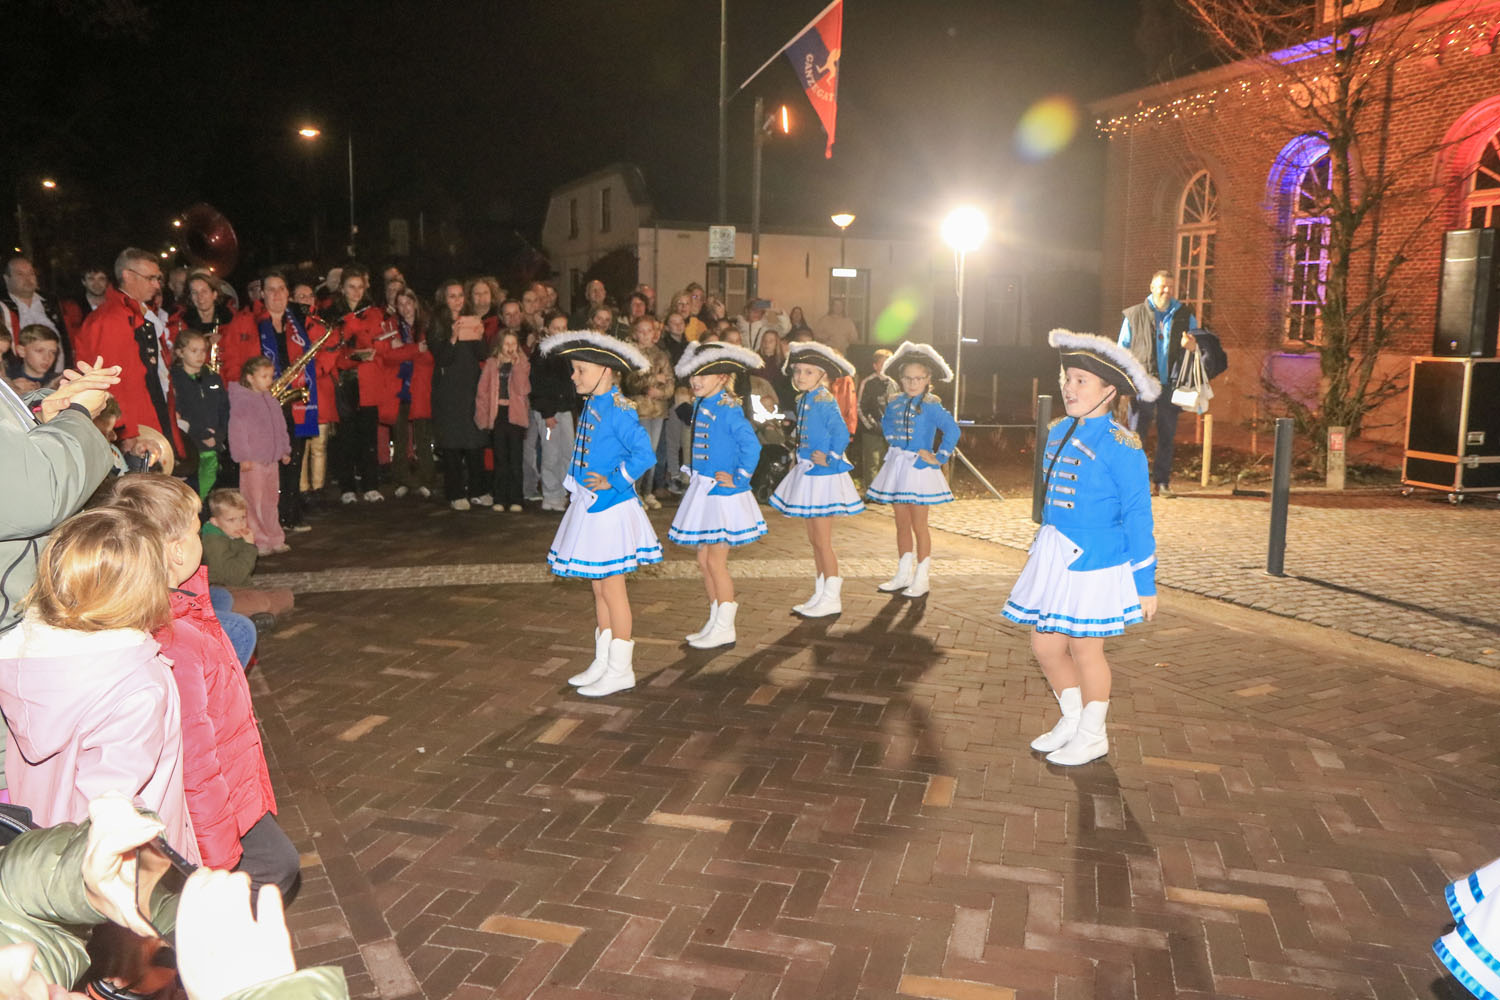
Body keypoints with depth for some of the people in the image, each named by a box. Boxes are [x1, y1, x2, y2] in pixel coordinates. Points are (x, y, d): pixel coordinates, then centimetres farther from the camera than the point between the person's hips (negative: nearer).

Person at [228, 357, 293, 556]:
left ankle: (274, 539, 20)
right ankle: (259, 541, 1)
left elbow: (280, 426, 21)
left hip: (271, 459, 8)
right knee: (254, 502, -3)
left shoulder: (271, 400, 14)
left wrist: (285, 450, 18)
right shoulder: (241, 401, -10)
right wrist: (243, 457, -18)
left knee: (271, 500, 13)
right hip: (253, 461, -7)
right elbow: (237, 430, -14)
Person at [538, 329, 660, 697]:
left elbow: (644, 454, -25)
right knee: (599, 588, 16)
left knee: (611, 588, 0)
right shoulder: (592, 405, 10)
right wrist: (576, 488, 15)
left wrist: (613, 482, -18)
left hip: (610, 510, -9)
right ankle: (602, 663, 27)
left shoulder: (617, 409, -17)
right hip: (589, 507, 9)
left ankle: (620, 670, 11)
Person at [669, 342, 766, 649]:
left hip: (723, 494, -9)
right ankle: (715, 621, 26)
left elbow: (751, 445, -23)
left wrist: (739, 478, -17)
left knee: (716, 560, -3)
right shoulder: (700, 405, 9)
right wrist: (697, 475, 12)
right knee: (704, 560, 13)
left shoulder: (728, 408, -16)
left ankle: (725, 630, 9)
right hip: (703, 490, 9)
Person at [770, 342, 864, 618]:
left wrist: (829, 458, -18)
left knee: (822, 541, -3)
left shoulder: (823, 401, -17)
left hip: (823, 476, -9)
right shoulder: (803, 400, 10)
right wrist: (802, 459, 14)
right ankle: (821, 595, 24)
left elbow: (841, 433, -26)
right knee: (814, 539, 14)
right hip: (807, 474, 9)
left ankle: (831, 598, 7)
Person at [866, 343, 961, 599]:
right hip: (897, 466, 6)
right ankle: (903, 575, 23)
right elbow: (886, 423, 26)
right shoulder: (895, 403, 6)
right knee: (901, 524, 12)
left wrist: (939, 458, -18)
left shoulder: (930, 405, -12)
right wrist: (893, 439, 11)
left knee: (918, 525, 1)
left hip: (919, 467, -6)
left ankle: (921, 580, 9)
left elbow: (952, 429, -19)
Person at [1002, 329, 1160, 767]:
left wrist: (1145, 583, -11)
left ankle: (1092, 735, 27)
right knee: (1045, 645, 13)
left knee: (1084, 648, 6)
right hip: (1053, 556, 7)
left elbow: (1137, 517, -12)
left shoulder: (1120, 445, -14)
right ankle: (1072, 719, 36)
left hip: (1095, 559, -7)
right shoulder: (1058, 432, 7)